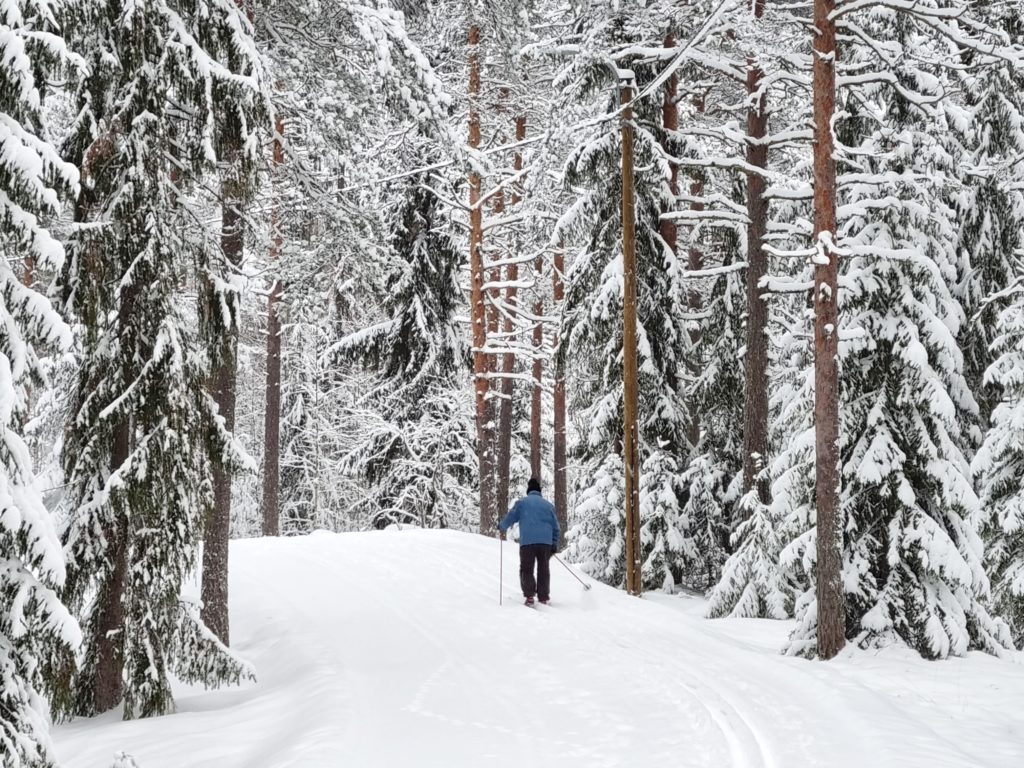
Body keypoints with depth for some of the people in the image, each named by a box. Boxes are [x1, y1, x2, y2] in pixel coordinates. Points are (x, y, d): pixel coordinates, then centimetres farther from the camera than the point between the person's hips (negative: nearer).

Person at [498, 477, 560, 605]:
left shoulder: (521, 502, 7)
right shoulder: (548, 504, 16)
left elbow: (510, 518, 4)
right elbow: (556, 527, 16)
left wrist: (501, 527, 24)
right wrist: (554, 545, 22)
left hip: (527, 542, -2)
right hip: (546, 542, 2)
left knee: (526, 569, 4)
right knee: (543, 570, 10)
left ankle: (529, 595, -14)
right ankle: (543, 598, 8)